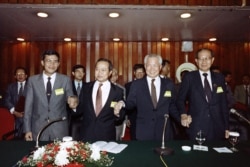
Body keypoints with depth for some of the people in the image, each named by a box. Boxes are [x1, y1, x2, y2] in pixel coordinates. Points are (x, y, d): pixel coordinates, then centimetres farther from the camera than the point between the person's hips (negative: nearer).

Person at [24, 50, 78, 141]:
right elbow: (28, 106, 2)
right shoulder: (33, 80, 0)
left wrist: (73, 101, -24)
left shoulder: (65, 80, -2)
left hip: (60, 129, 0)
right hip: (38, 129, 1)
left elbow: (70, 97, 1)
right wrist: (27, 130, 0)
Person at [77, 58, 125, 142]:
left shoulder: (118, 91, -6)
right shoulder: (86, 87, 1)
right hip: (86, 134, 2)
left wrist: (117, 113, -22)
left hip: (107, 136, -1)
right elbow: (81, 108, 7)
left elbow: (121, 116, -1)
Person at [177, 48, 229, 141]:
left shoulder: (219, 77, 7)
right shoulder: (189, 77, -2)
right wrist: (184, 115, -14)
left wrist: (226, 127, 9)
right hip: (196, 127, -3)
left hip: (217, 128, 3)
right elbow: (180, 100, 2)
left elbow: (224, 103, 10)